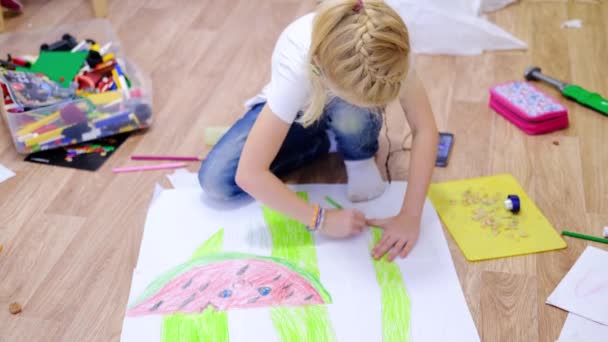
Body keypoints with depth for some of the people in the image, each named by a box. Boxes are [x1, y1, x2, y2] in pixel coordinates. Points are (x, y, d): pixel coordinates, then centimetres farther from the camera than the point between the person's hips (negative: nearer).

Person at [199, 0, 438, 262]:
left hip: (347, 112, 0)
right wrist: (321, 219, -35)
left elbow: (424, 129, -27)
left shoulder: (389, 48, -35)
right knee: (215, 181, -18)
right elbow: (249, 175, -40)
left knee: (354, 117, -37)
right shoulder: (297, 67, -42)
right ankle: (327, 142, 0)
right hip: (297, 111, 0)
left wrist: (410, 215, -34)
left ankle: (358, 160, -1)